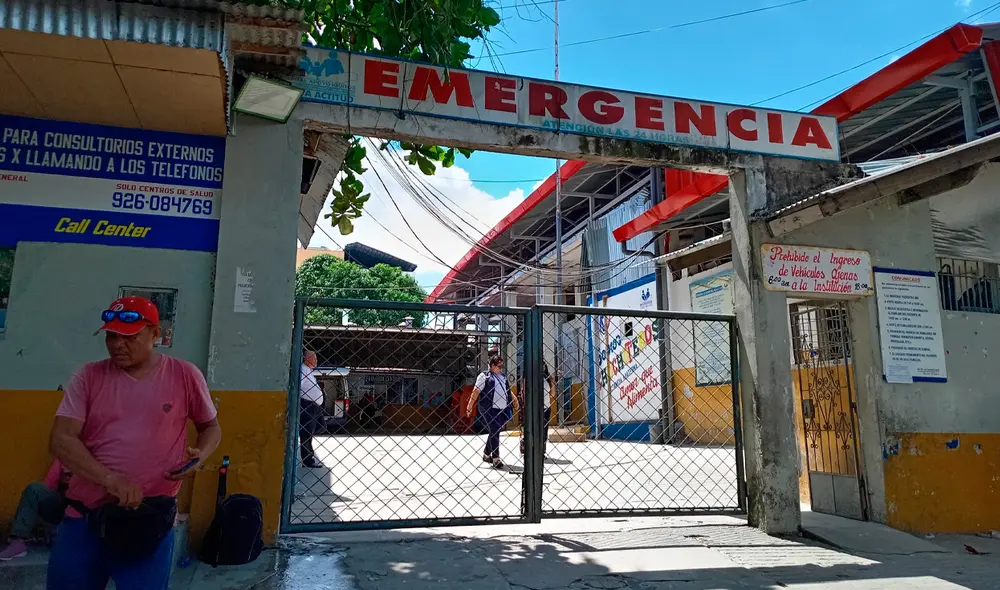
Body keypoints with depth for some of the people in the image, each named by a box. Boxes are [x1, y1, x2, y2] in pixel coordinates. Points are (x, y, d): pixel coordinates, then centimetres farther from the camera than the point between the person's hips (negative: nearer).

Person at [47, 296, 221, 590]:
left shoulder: (185, 375, -2)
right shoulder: (88, 376, 0)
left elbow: (211, 426, 11)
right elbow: (60, 439, -7)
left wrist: (200, 455, -11)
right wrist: (111, 480, -20)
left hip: (151, 520, -2)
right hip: (82, 517, 2)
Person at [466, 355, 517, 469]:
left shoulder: (503, 376, 19)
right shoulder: (484, 376, -2)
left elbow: (508, 390, 27)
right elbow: (476, 392, -6)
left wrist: (514, 399, 15)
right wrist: (470, 406, -10)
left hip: (503, 409, 7)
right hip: (489, 409, -7)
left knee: (495, 432, 11)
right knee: (495, 431, -10)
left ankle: (486, 454, 29)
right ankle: (496, 459, -5)